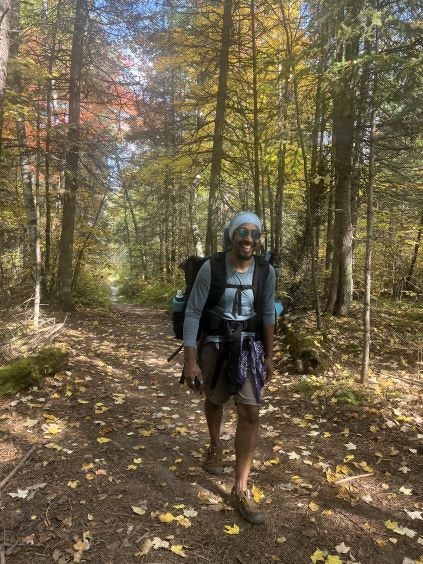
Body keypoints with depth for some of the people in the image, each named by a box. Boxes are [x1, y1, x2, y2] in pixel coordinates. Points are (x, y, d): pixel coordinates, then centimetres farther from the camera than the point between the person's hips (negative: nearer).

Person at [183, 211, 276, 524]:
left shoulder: (267, 272, -7)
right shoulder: (211, 269, -16)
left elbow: (268, 314, 5)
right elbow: (192, 314, -13)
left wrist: (269, 356, 8)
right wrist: (190, 361, -16)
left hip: (249, 347, 2)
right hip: (215, 345, -1)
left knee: (250, 413, -5)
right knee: (215, 400, 21)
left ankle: (241, 490, 9)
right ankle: (215, 446, 54)